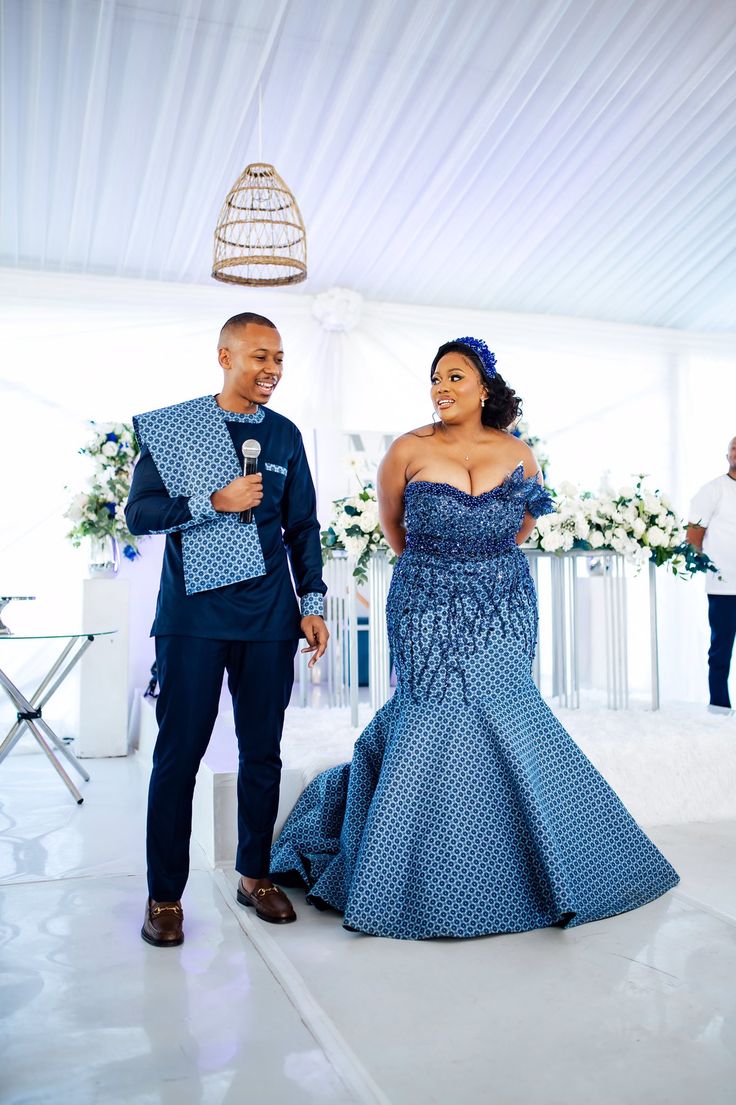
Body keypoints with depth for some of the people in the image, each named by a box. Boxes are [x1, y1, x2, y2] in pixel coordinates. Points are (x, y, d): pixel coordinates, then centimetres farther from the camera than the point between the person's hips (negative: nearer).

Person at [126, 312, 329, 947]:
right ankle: (165, 895, 14)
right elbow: (140, 514, -2)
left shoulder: (285, 434, 12)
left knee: (262, 749, 9)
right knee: (179, 752, 0)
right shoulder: (169, 426, 3)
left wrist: (312, 603, 7)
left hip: (269, 613, 3)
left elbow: (303, 526, 14)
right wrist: (215, 501, -14)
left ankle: (255, 875, 25)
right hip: (193, 610, -3)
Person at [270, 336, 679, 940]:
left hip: (504, 610, 2)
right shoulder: (408, 451, -4)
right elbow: (392, 526, 11)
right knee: (438, 719, -5)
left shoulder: (518, 453, 2)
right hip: (430, 611, -2)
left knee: (491, 718, 1)